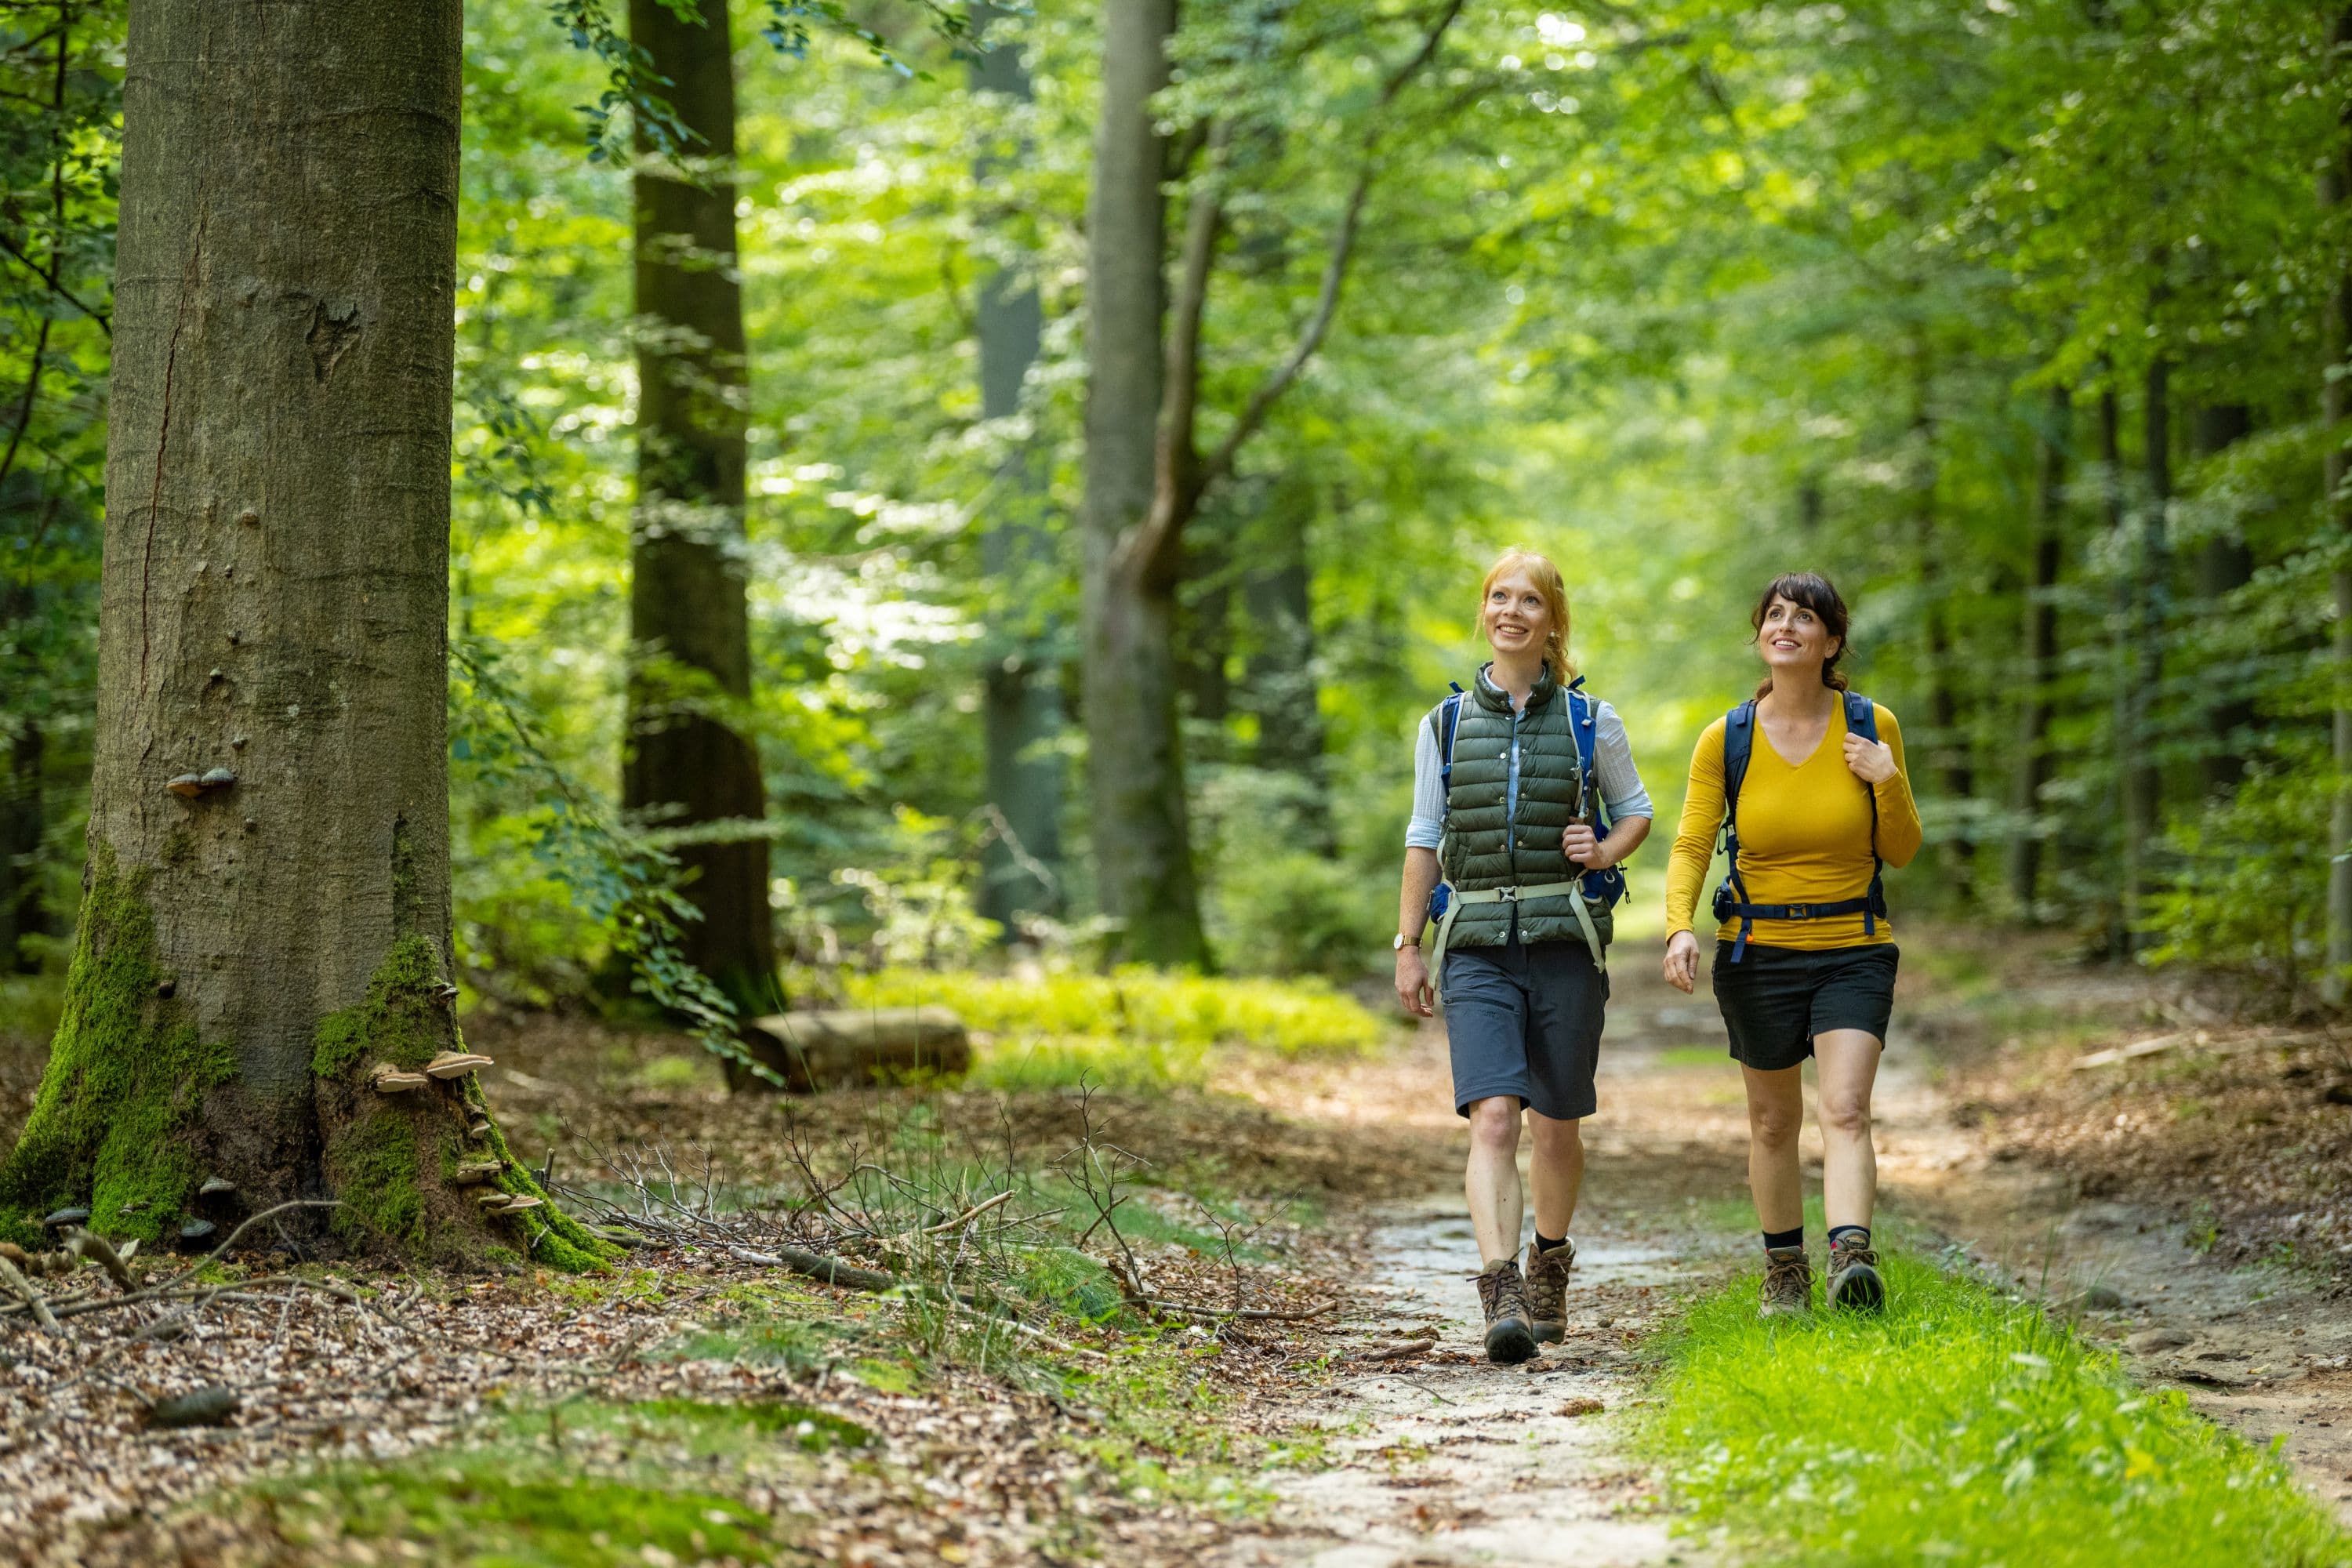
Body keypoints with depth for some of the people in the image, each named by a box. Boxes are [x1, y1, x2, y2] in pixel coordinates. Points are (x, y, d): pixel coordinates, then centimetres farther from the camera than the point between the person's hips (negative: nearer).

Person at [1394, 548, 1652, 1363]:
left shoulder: (1588, 721, 5)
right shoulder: (1445, 724, 8)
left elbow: (1635, 811, 17)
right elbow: (1424, 839, 12)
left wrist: (1604, 853, -5)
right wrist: (1407, 946, 8)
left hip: (1566, 937, 0)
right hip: (1476, 945, 0)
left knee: (1557, 1125, 9)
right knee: (1492, 1120, -16)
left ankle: (1549, 1261, 34)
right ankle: (1501, 1297, -23)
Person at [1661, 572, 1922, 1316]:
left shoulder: (1871, 727, -4)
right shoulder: (1726, 739, -4)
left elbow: (1900, 851, 4)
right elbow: (1691, 847, -6)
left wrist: (1890, 782, -15)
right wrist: (1680, 928, -24)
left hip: (1853, 952, -1)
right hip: (1758, 951, 1)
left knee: (1846, 1110, -19)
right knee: (1773, 1122, 12)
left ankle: (1852, 1257, -32)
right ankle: (1784, 1269, 29)